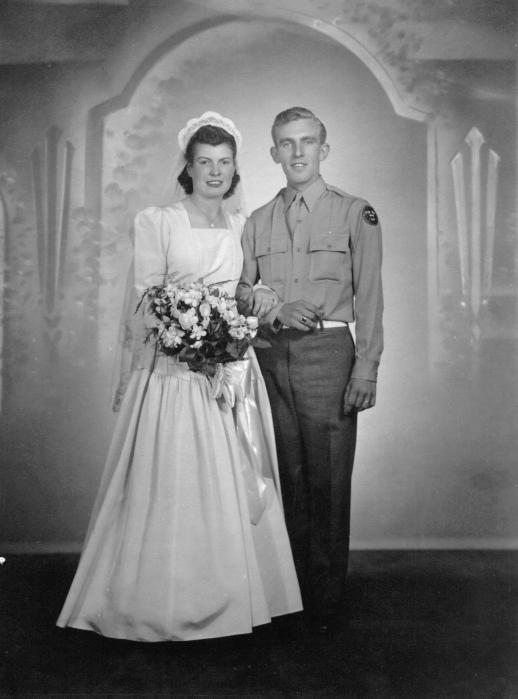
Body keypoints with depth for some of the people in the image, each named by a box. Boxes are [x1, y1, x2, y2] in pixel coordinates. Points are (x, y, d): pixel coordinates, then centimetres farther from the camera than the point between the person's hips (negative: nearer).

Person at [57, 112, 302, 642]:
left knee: (232, 486, 7)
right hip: (173, 369, -4)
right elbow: (148, 297, -5)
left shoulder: (243, 226, 14)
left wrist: (257, 302, -2)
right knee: (171, 485, -2)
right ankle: (166, 603, 13)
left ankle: (230, 596, 21)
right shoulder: (155, 221, 1)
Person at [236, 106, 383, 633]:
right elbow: (242, 292, 13)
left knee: (327, 481, -2)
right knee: (286, 476, 6)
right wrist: (276, 310, -8)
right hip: (270, 353, 3)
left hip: (327, 352, -3)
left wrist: (366, 368, -7)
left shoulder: (355, 214, 5)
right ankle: (289, 591, 17)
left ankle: (327, 602, 9)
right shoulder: (258, 222, 15)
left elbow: (369, 296, 0)